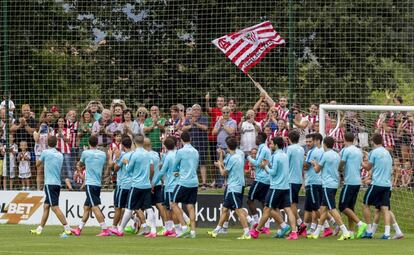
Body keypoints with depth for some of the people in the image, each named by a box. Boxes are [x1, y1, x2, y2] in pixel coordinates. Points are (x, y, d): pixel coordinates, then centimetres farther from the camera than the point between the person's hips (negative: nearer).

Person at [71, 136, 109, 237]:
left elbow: (81, 163, 14)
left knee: (95, 207, -10)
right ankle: (79, 229, 20)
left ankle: (105, 230, -18)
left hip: (90, 183, -6)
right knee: (86, 207, 14)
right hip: (98, 183, 6)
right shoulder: (103, 154, 6)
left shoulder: (86, 153, -5)